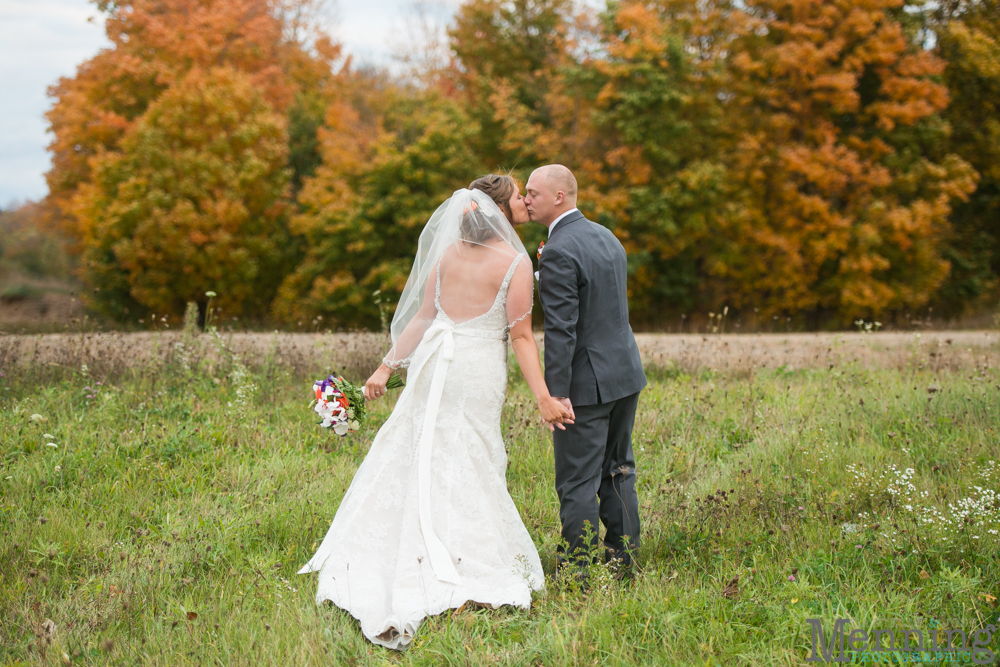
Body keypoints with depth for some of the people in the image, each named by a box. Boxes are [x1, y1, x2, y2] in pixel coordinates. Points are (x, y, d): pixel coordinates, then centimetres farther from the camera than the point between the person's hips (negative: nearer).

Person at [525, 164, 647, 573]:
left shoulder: (558, 252, -18)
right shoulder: (606, 237, 9)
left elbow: (561, 329, -22)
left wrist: (557, 393, -21)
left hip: (588, 384, -9)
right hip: (626, 371, 9)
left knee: (578, 482, 0)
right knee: (617, 471, 18)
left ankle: (579, 571, 6)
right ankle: (622, 558, 26)